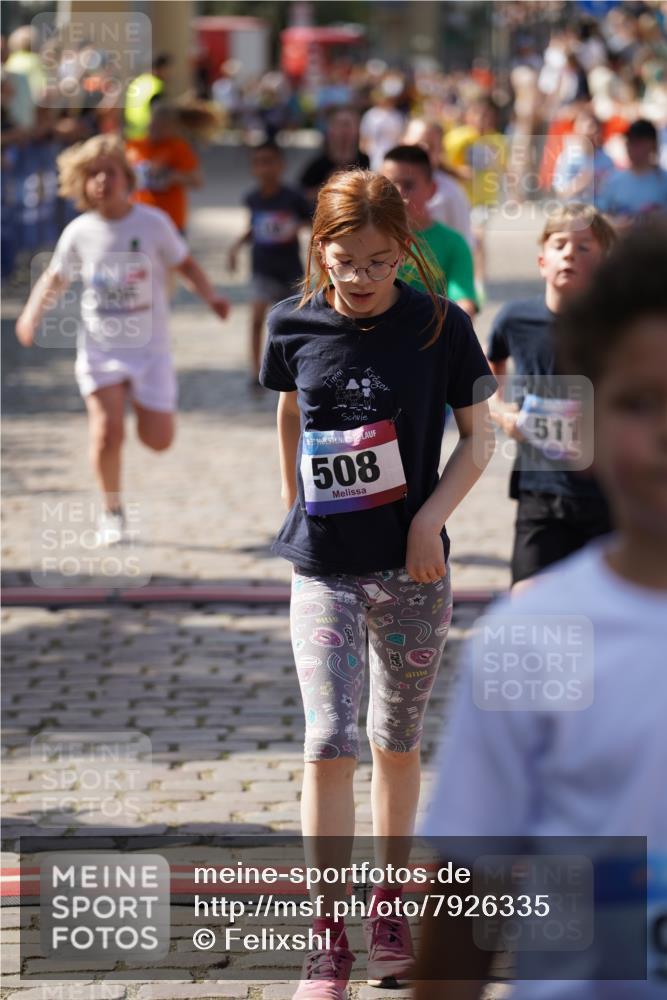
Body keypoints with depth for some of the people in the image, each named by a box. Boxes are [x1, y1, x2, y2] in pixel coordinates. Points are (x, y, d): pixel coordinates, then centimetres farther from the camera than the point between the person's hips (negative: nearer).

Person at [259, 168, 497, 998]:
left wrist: (430, 520, -12)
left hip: (412, 565, 0)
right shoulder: (294, 325, -3)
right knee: (329, 742, -9)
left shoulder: (439, 326, -8)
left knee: (397, 742, 11)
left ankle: (388, 907, 29)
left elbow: (476, 436, -1)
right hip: (323, 565, 0)